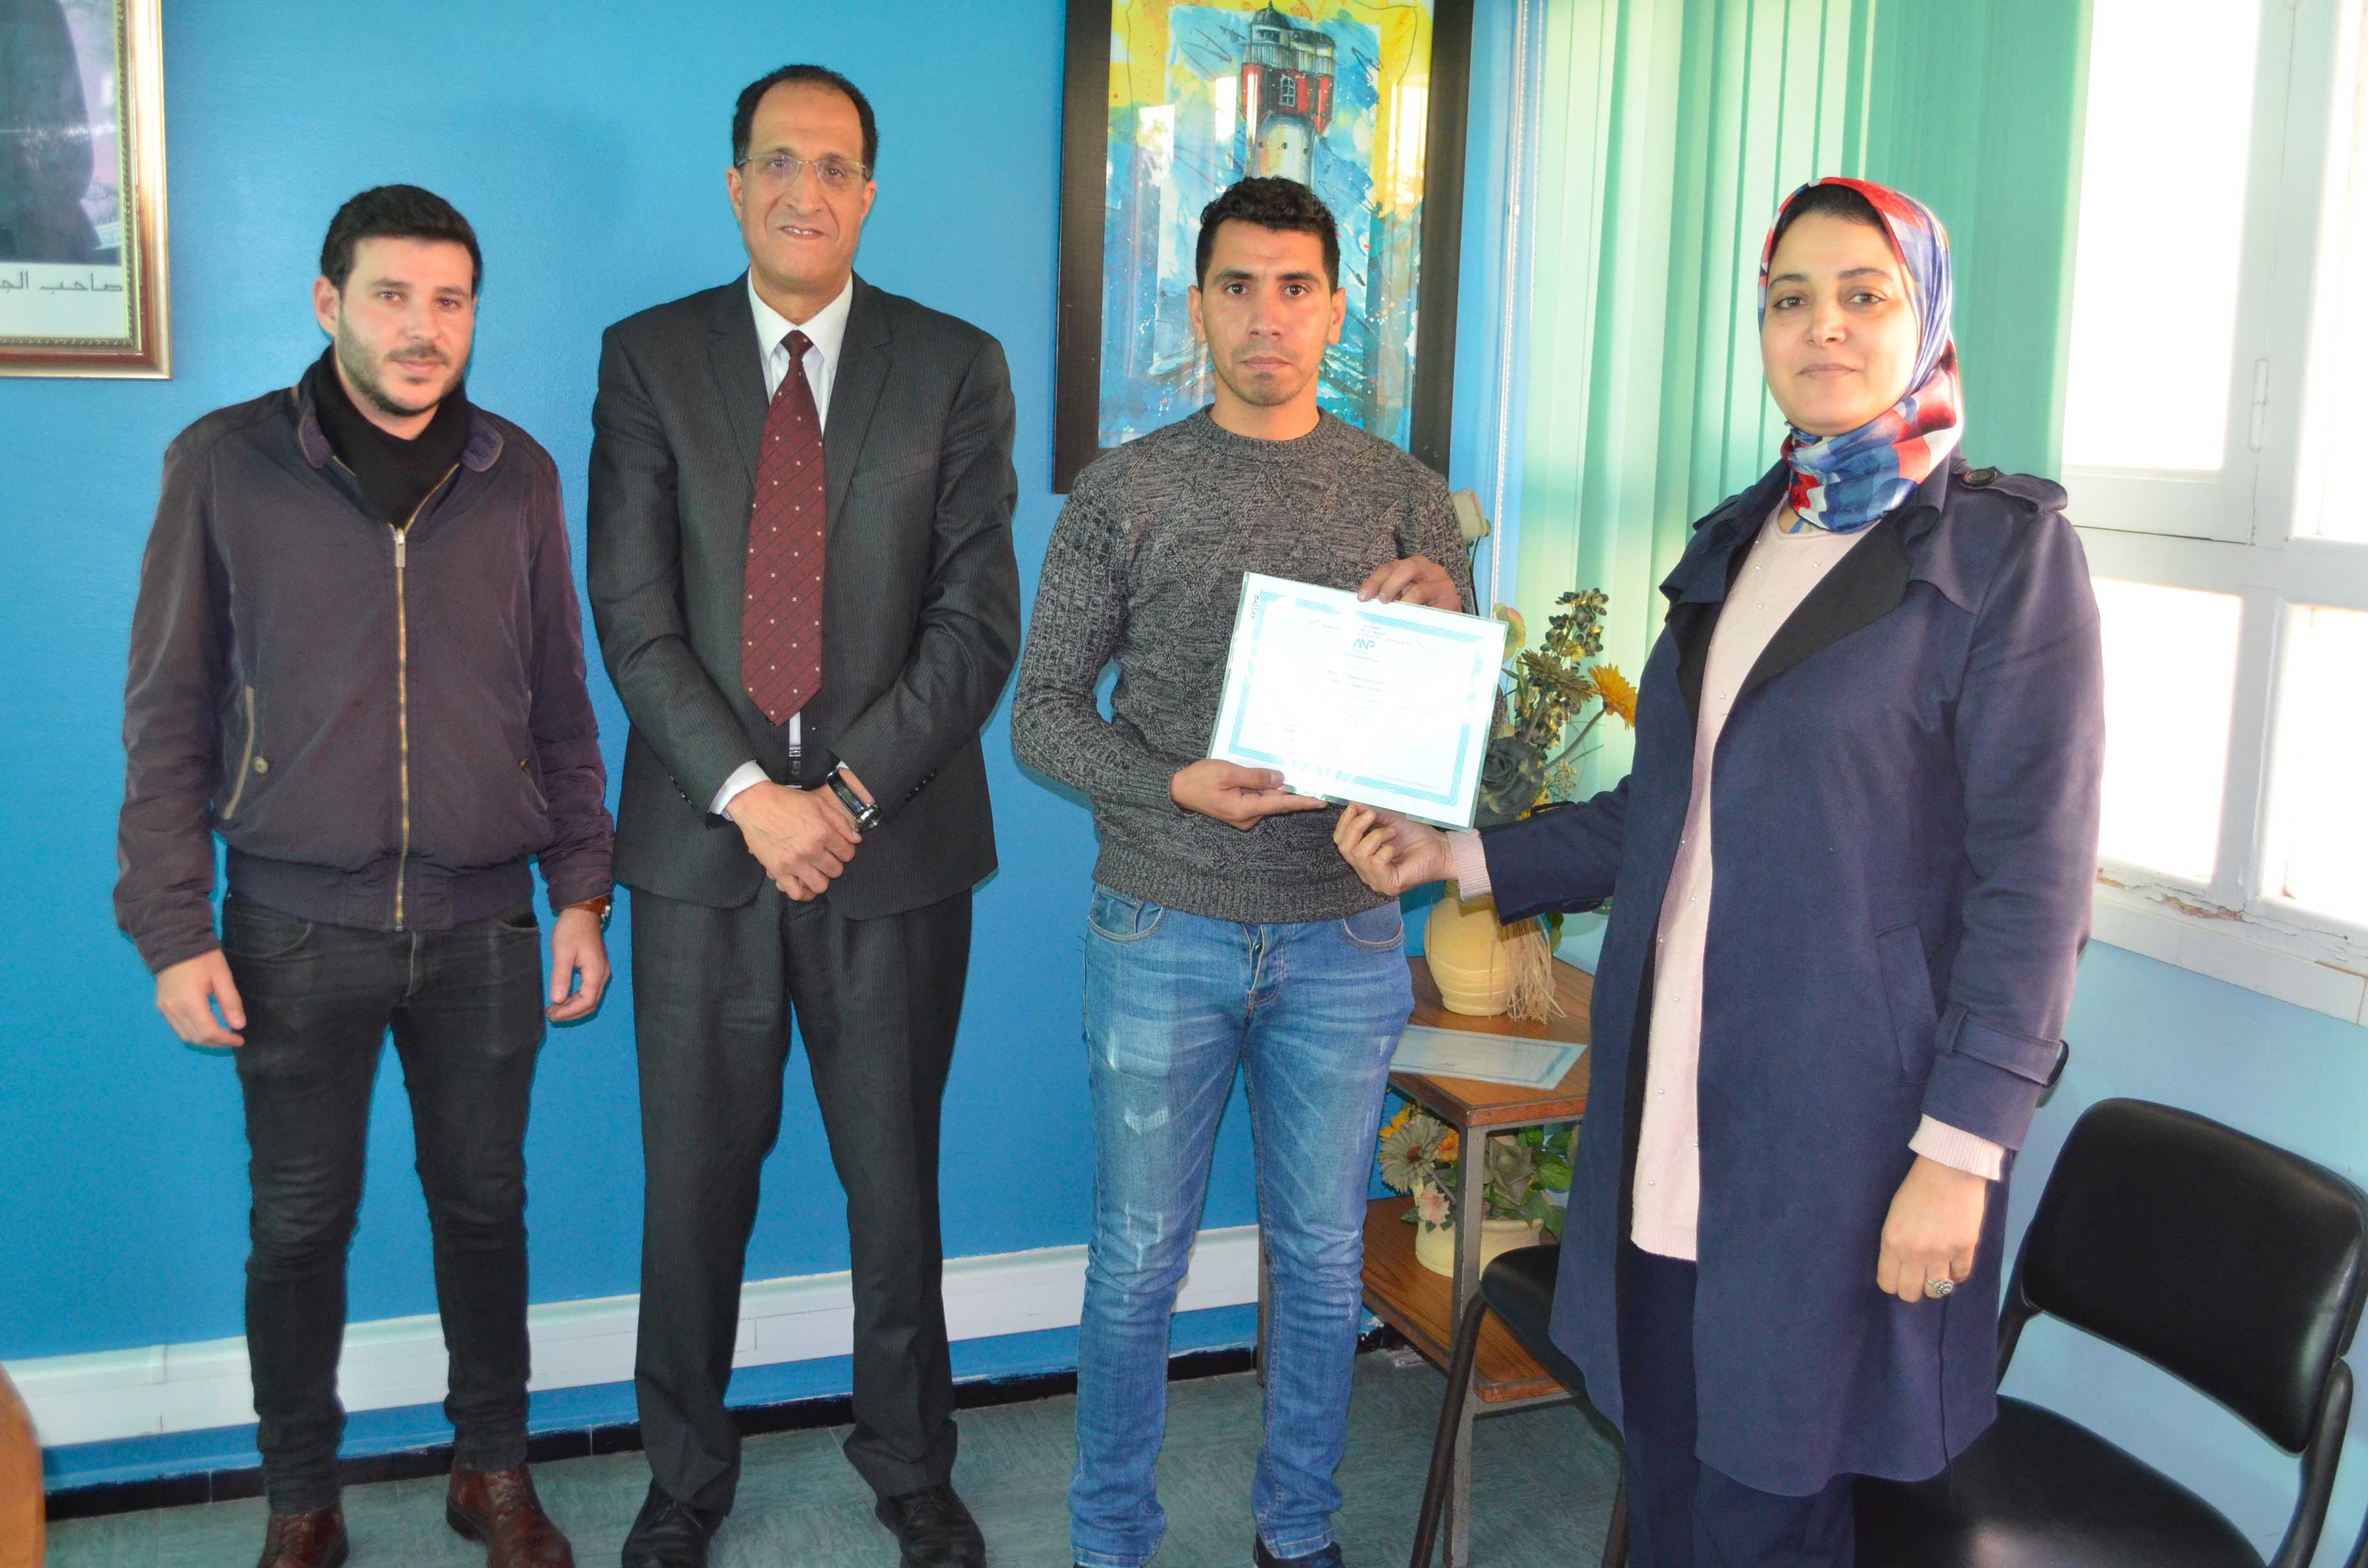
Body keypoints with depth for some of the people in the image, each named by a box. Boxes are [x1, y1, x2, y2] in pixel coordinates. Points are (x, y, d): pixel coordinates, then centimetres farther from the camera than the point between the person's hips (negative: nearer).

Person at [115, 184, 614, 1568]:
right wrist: (174, 931, -5)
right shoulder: (226, 465, -3)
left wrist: (583, 890, 5)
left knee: (484, 1204, 12)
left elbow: (562, 701, 8)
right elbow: (168, 713, -2)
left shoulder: (518, 476, 3)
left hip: (485, 926, 2)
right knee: (300, 1223, 9)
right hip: (296, 927, -1)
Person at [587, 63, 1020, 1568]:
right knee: (695, 1180, 9)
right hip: (703, 839, 1)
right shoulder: (648, 358, 5)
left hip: (894, 844, 0)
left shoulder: (958, 367, 4)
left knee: (895, 1176, 11)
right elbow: (634, 614, -2)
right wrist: (747, 795, -13)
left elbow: (979, 620, -2)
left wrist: (851, 790, -12)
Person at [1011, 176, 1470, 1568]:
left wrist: (1443, 615, -15)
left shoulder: (1406, 497, 4)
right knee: (1138, 1262, 9)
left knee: (1323, 1261, 13)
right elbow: (1044, 712, 0)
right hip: (1164, 932, -1)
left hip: (1343, 940, 2)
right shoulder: (1127, 491, 0)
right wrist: (1176, 786, -17)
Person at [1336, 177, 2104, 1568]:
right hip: (1674, 1112, 6)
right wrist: (1460, 858, 12)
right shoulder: (1734, 543, 14)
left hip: (1842, 1118, -5)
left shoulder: (2008, 550, -5)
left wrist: (1961, 1151, -15)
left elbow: (2033, 878, -10)